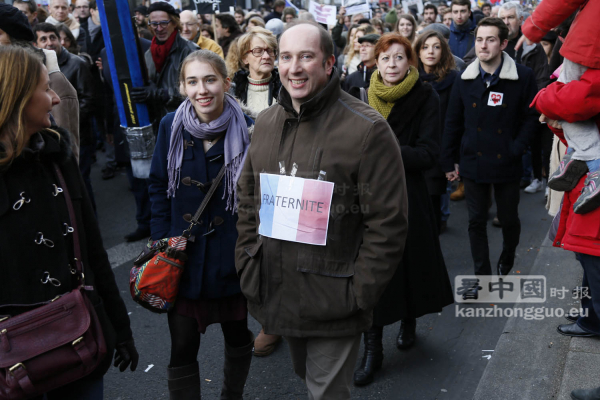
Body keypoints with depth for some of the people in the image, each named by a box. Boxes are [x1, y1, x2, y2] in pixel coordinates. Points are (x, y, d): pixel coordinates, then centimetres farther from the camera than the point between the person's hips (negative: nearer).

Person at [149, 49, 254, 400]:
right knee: (182, 348, 6)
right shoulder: (172, 126, -4)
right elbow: (159, 187, 4)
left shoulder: (248, 130, -10)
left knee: (238, 335, 20)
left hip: (232, 255, 0)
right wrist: (162, 242, -1)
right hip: (183, 254, 1)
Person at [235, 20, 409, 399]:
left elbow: (388, 222, -15)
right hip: (273, 294, 6)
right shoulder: (267, 122, 6)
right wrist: (246, 262, 8)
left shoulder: (366, 128, -16)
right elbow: (248, 198, 15)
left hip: (332, 306, -6)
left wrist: (357, 293, -16)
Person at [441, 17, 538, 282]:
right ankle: (483, 278, 19)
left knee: (509, 219, 13)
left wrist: (516, 150, -12)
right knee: (476, 222, 7)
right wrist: (449, 161, 4)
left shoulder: (523, 77, -7)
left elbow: (530, 118, -2)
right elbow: (452, 123, 5)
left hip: (506, 163, -1)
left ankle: (506, 261, 41)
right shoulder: (465, 80, 0)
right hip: (473, 162, 2)